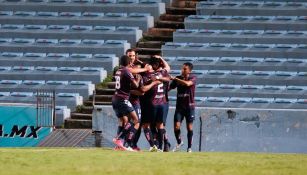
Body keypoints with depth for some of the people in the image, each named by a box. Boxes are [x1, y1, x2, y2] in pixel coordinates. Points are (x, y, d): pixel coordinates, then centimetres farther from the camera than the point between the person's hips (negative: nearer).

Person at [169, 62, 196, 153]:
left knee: (189, 127, 1)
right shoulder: (178, 78, 6)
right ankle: (179, 142, 18)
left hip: (189, 106, -2)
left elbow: (187, 83, -26)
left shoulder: (193, 78, -5)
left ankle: (189, 147, 10)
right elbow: (169, 87, 5)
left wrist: (175, 79, -25)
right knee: (176, 126, -7)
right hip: (179, 105, 3)